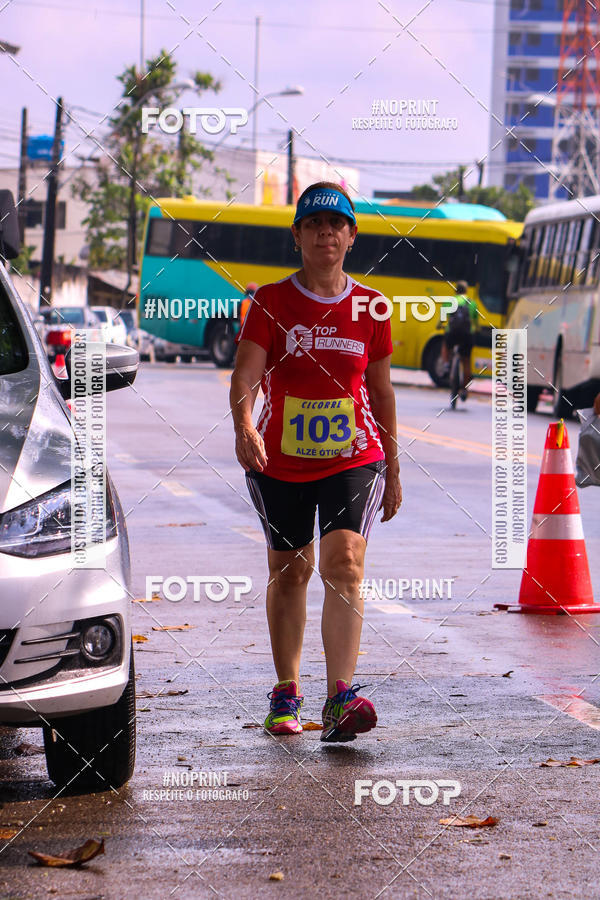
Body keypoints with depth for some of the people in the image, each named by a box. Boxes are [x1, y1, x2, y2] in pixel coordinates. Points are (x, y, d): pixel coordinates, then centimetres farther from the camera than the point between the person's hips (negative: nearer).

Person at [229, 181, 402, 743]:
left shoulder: (369, 308, 4)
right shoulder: (271, 303, -2)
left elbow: (381, 391, 11)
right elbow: (246, 373, -14)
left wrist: (393, 471, 14)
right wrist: (243, 425, -34)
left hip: (353, 458, 0)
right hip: (278, 462, 0)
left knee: (344, 564, -17)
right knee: (288, 571, 10)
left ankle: (340, 696, -24)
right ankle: (286, 693, 25)